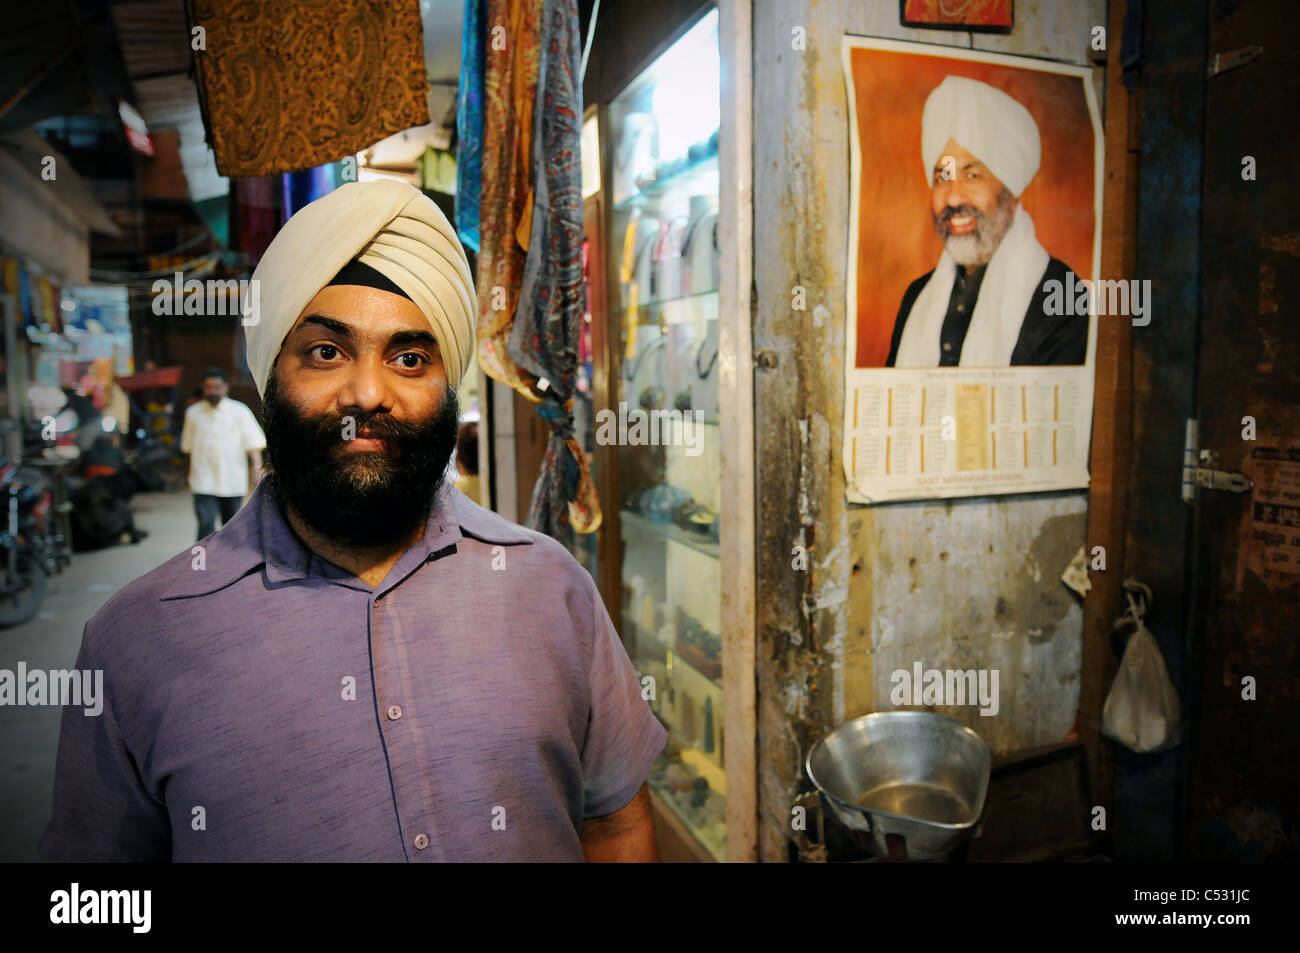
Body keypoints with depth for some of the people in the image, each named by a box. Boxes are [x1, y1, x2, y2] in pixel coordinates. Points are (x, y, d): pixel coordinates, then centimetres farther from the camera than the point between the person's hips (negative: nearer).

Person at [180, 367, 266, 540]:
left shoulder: (239, 411, -2)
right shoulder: (193, 412, 5)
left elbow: (253, 443, -8)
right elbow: (188, 446, 16)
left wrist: (257, 468, -22)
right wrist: (192, 475, 18)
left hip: (232, 483, 0)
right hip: (204, 483, 0)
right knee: (206, 524, -11)